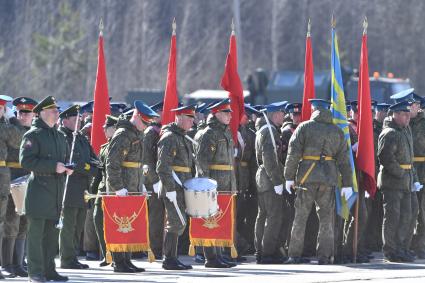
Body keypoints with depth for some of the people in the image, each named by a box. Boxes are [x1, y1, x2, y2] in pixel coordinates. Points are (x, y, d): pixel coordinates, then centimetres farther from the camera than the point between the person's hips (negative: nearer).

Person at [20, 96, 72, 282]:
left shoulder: (59, 136, 18)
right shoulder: (33, 135, -6)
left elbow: (65, 158, 30)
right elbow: (26, 161, -16)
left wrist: (67, 168, 5)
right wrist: (53, 167, -19)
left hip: (57, 190, 7)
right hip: (38, 189, -7)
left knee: (52, 232, 10)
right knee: (36, 231, -7)